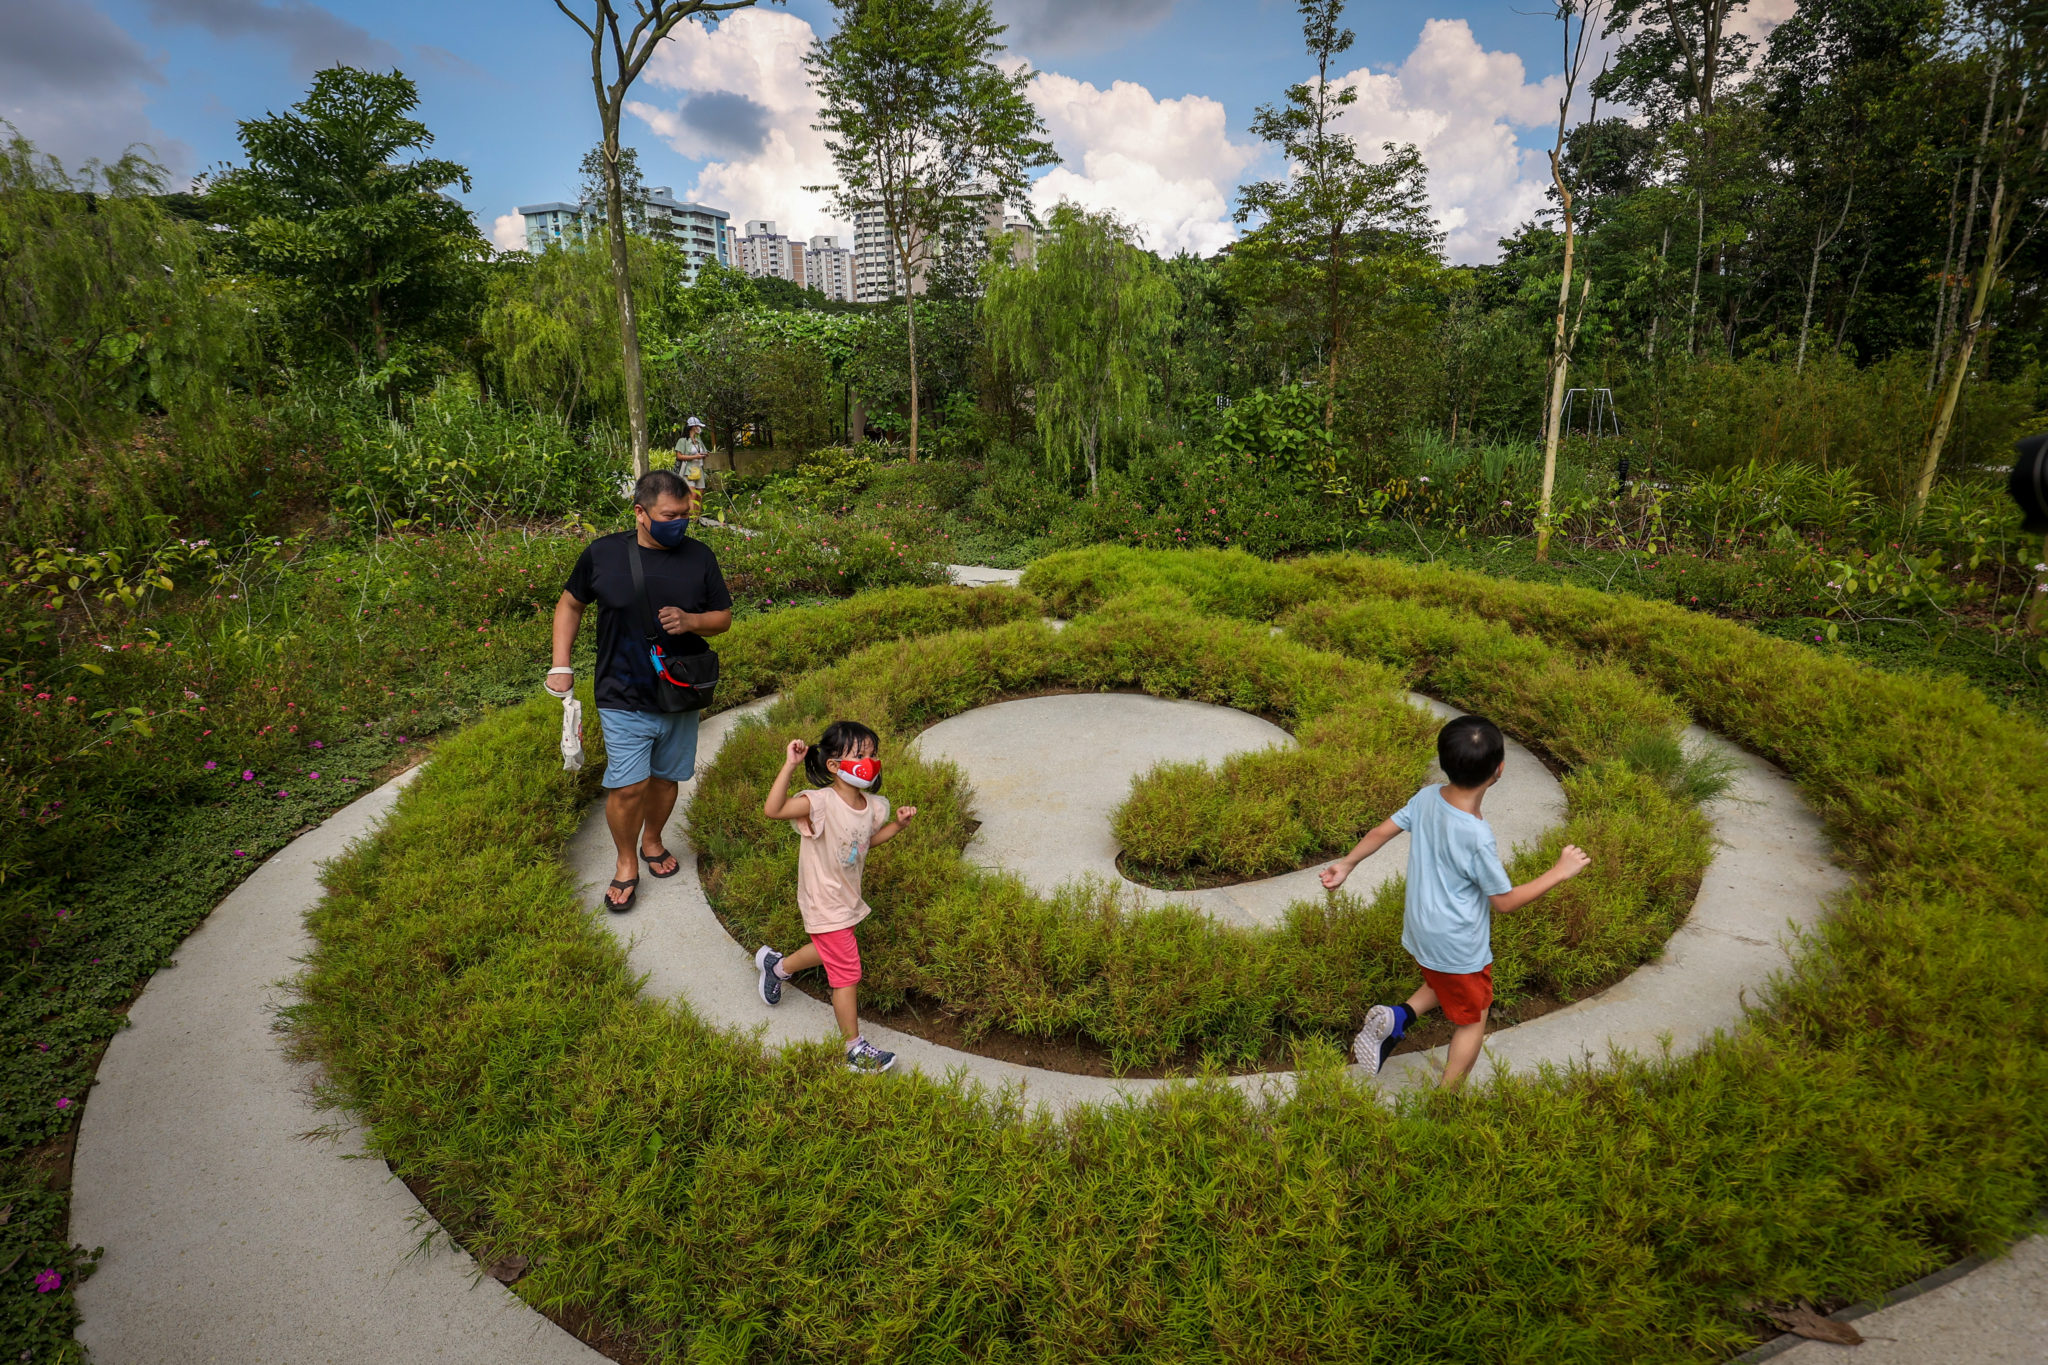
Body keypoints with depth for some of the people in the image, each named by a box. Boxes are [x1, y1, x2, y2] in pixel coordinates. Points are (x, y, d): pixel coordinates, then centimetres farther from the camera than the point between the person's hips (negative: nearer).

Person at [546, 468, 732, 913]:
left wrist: (690, 621, -18)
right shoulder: (603, 554, -7)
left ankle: (652, 840, 43)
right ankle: (626, 863, 19)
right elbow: (570, 604, 8)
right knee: (628, 786, -6)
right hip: (623, 700, -2)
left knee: (665, 777, 16)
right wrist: (561, 666, 1)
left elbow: (724, 618, 4)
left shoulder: (699, 557, -4)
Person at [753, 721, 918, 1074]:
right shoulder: (822, 803, -29)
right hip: (824, 903, -8)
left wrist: (897, 824, -1)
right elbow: (772, 810, -42)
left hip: (847, 897, 8)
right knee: (847, 972, 1)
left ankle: (776, 966, 56)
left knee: (831, 950, 29)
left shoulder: (872, 806, -5)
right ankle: (854, 1048, 18)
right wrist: (789, 765, -47)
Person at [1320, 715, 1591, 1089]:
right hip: (1459, 947, -6)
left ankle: (1397, 1017, 13)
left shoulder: (1427, 796, -13)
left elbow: (1383, 830, 1)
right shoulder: (1477, 837, -32)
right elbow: (1505, 902, -19)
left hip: (1420, 932, 6)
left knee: (1445, 985, 32)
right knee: (1473, 1022, 16)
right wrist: (1559, 872, -11)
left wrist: (1346, 864, 15)